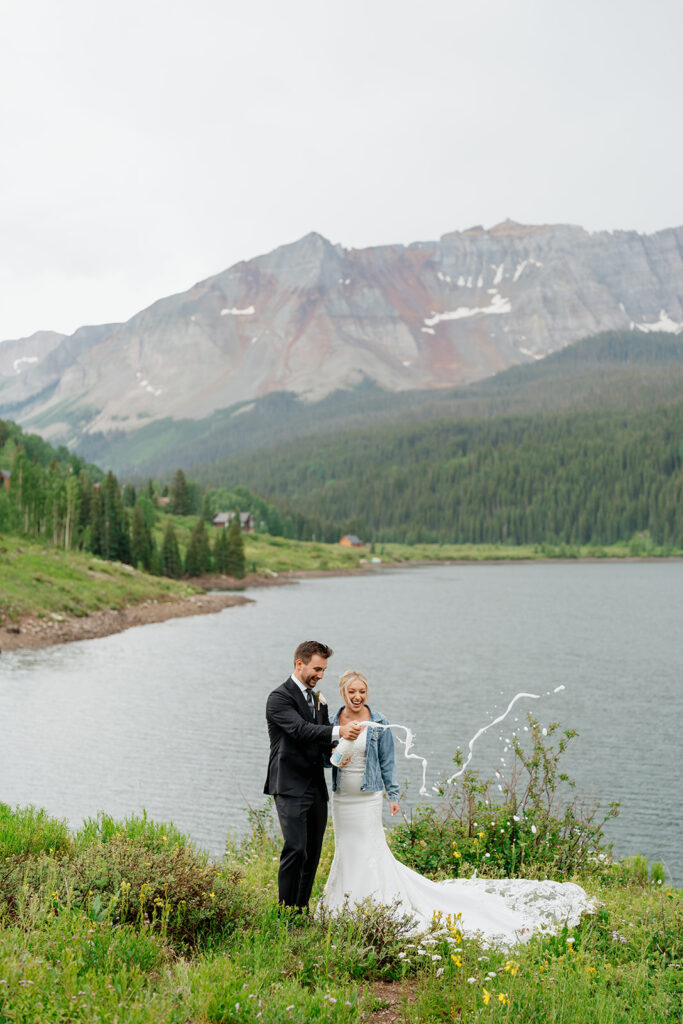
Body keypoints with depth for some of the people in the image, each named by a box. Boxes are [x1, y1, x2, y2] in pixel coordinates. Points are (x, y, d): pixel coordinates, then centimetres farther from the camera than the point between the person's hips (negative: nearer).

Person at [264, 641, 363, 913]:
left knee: (313, 852, 9)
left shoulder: (317, 700, 17)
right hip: (291, 788, -8)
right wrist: (338, 731, -36)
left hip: (316, 788, 8)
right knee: (296, 849, -15)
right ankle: (286, 911, -7)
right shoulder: (280, 698, -9)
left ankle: (302, 910, 19)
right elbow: (300, 729, -24)